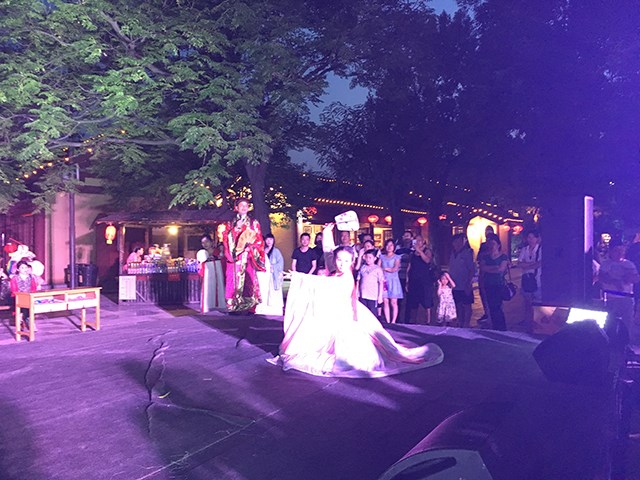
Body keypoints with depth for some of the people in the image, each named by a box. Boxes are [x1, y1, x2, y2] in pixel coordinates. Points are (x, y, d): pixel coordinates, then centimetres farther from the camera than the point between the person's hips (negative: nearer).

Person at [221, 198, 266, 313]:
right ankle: (234, 307, -6)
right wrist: (236, 229, -8)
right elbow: (226, 238, 3)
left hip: (248, 256, 0)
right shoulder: (230, 224, 15)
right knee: (235, 279, -8)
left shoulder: (254, 223, 16)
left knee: (250, 279, -9)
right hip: (235, 256, 0)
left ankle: (250, 307, -9)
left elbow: (259, 239, 10)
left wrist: (251, 244, -8)